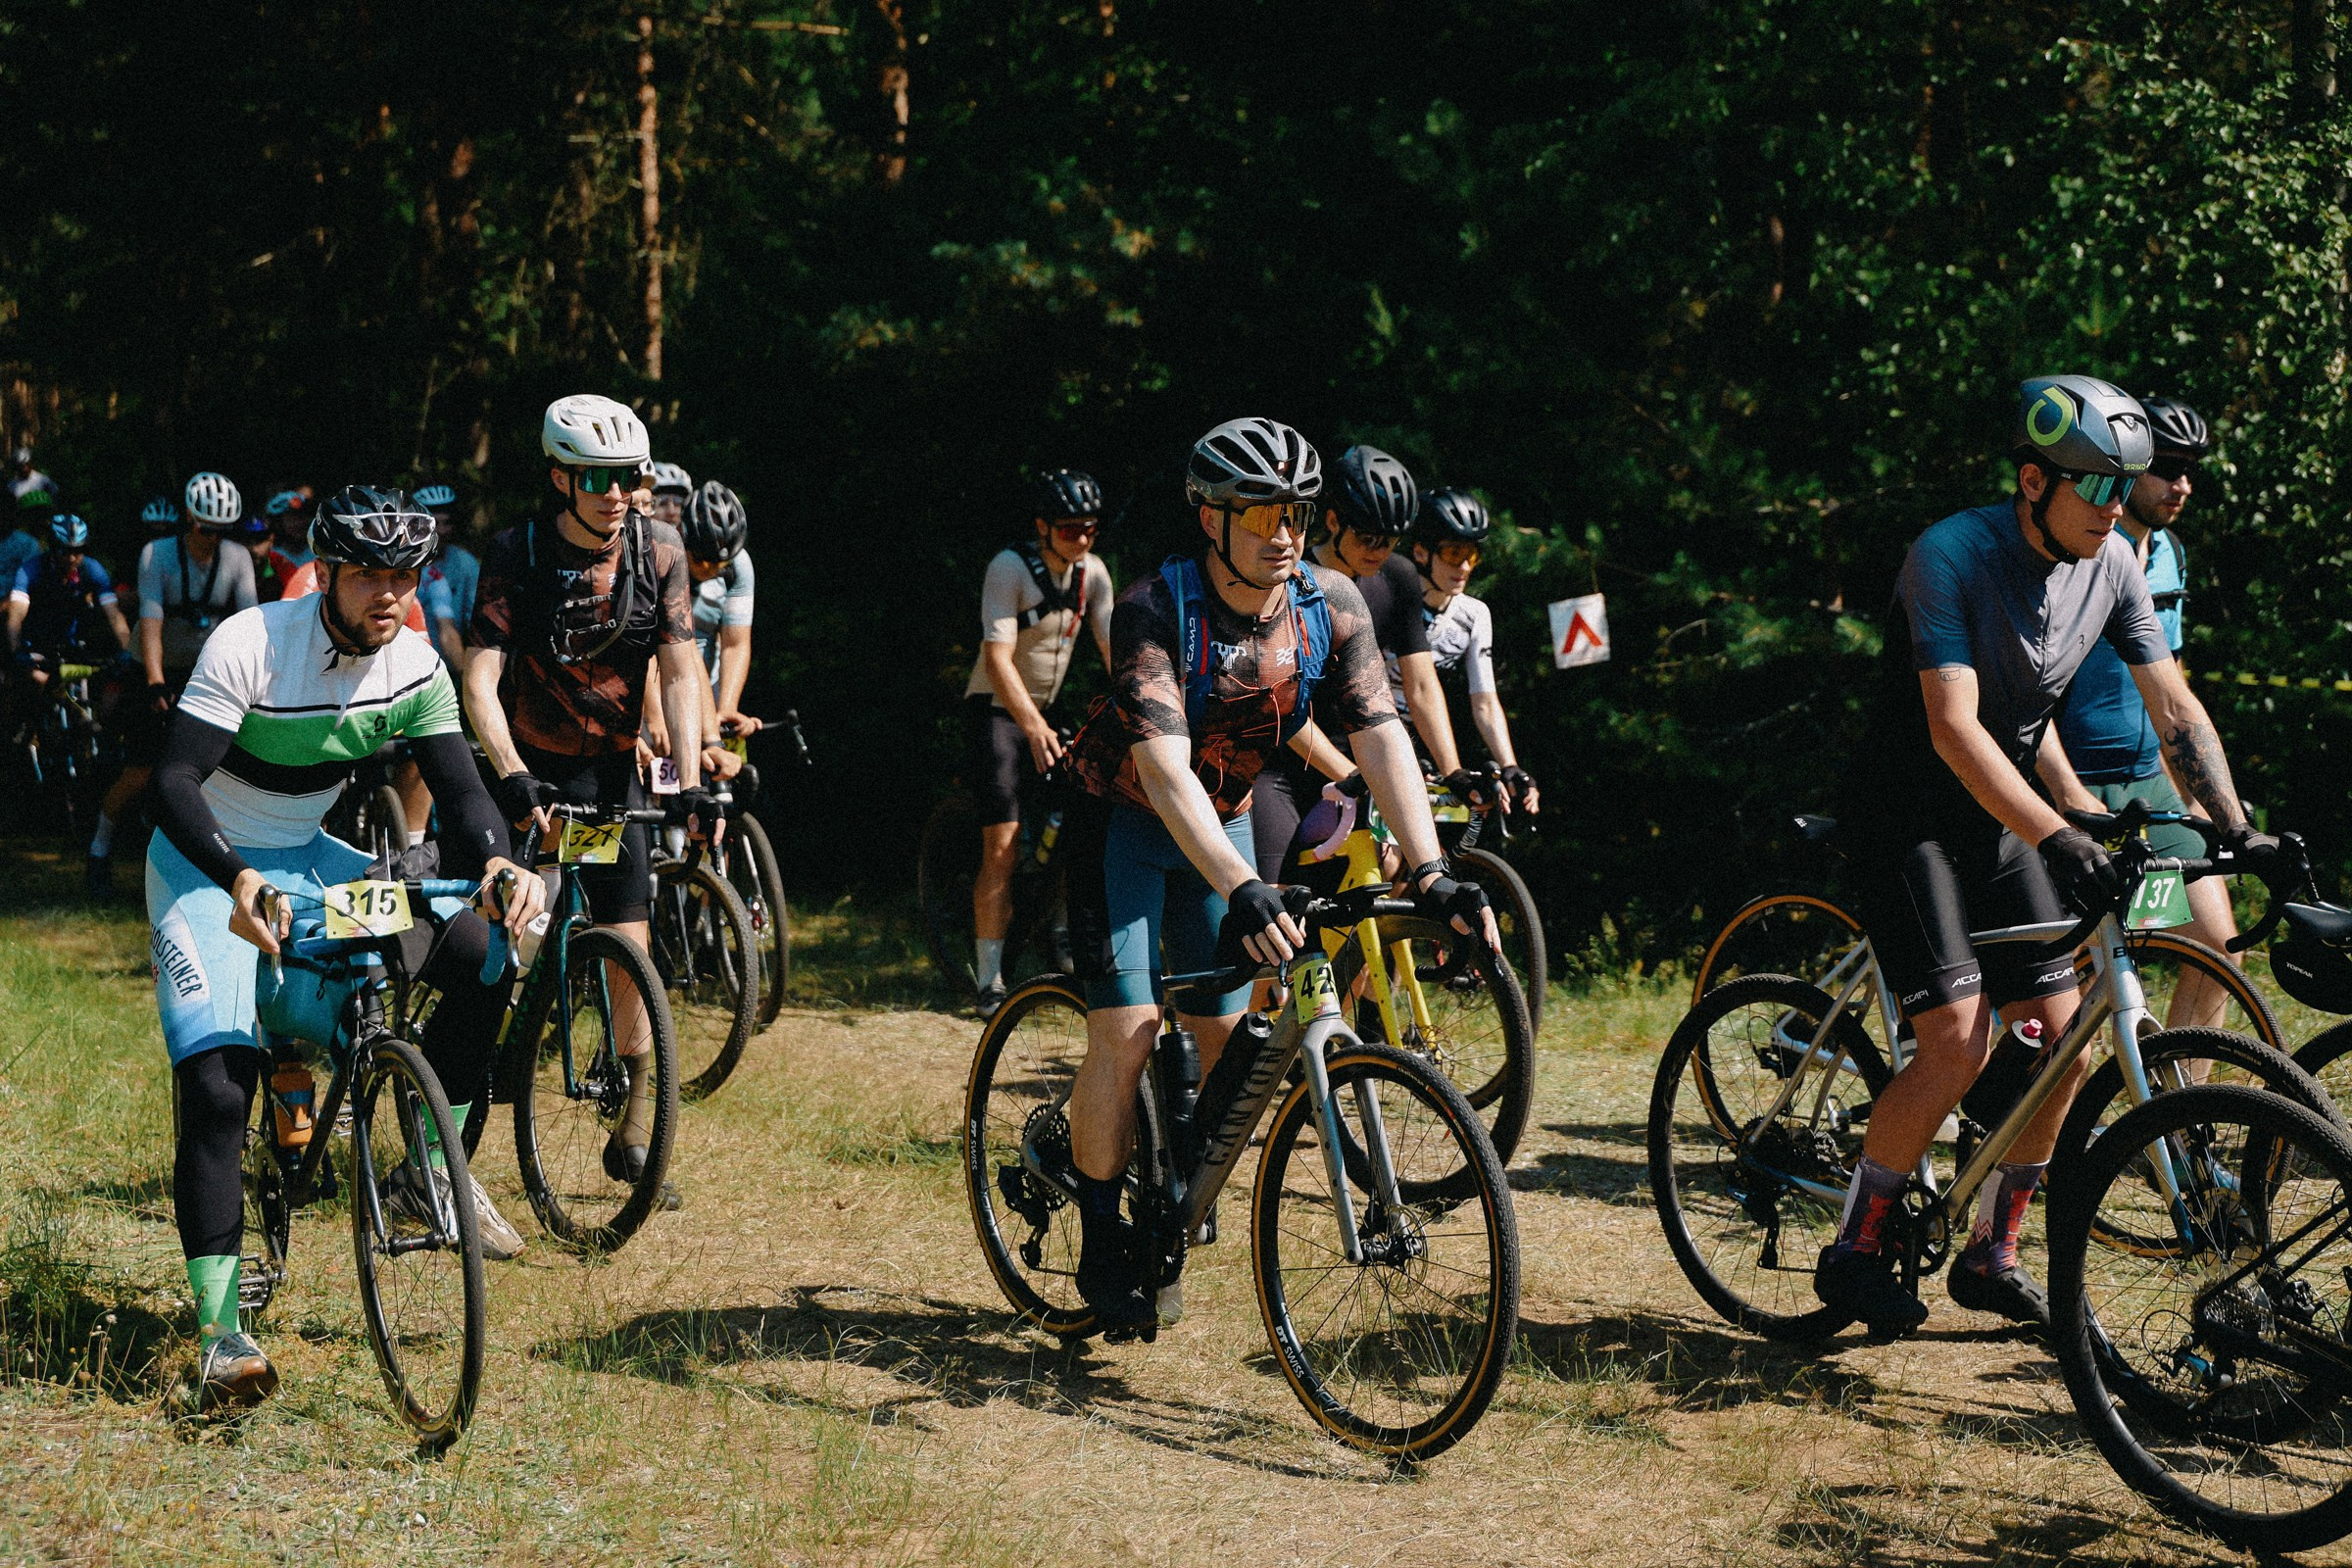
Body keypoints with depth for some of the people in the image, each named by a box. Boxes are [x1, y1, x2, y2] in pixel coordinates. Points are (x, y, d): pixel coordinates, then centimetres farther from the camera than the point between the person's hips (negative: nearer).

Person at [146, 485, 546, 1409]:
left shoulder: (414, 668, -9)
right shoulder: (250, 645, -24)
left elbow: (461, 790, -11)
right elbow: (175, 781, -28)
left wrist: (497, 865, -34)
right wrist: (240, 882, -45)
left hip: (305, 859, 5)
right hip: (205, 866, -5)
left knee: (480, 960, -13)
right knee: (217, 1093, -20)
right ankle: (218, 1329, -16)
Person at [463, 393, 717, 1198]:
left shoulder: (658, 552, -7)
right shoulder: (518, 554, -14)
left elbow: (680, 673, -8)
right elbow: (480, 680, -20)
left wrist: (692, 783, -20)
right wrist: (512, 776, -35)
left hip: (611, 770, 2)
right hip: (530, 769, -2)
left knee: (629, 944, -3)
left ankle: (633, 1131, 9)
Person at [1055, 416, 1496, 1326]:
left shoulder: (1331, 605, -16)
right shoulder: (1156, 610, -30)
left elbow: (1379, 735, -22)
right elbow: (1163, 767, -40)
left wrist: (1431, 875, -35)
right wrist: (1242, 892, -53)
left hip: (1222, 822, 5)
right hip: (1122, 820, -4)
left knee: (1222, 1034, 1)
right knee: (1127, 1030, -14)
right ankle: (1102, 1243, 0)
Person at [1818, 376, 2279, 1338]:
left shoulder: (2112, 564, -4)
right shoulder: (1949, 558, -23)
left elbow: (2175, 707, 1)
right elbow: (1955, 730, -32)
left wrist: (2239, 832, -9)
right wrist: (2056, 838, -42)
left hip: (2003, 821, 6)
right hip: (1910, 818, -6)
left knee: (2063, 1038, -2)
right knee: (1959, 1042, -18)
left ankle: (1991, 1254, 14)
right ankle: (1855, 1249, -1)